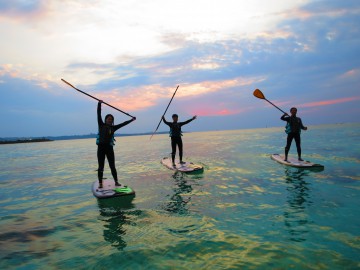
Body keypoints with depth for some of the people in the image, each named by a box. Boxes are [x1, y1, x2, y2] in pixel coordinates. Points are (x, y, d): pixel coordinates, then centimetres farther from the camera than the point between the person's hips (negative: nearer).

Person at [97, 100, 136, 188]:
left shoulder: (113, 128, 10)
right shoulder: (101, 125, 5)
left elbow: (123, 124, 12)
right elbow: (99, 115, -3)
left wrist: (131, 120, 13)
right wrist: (99, 104, -11)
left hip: (109, 148, 2)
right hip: (101, 147, -1)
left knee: (112, 166, 5)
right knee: (101, 166, 3)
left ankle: (116, 182, 14)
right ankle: (100, 183, 9)